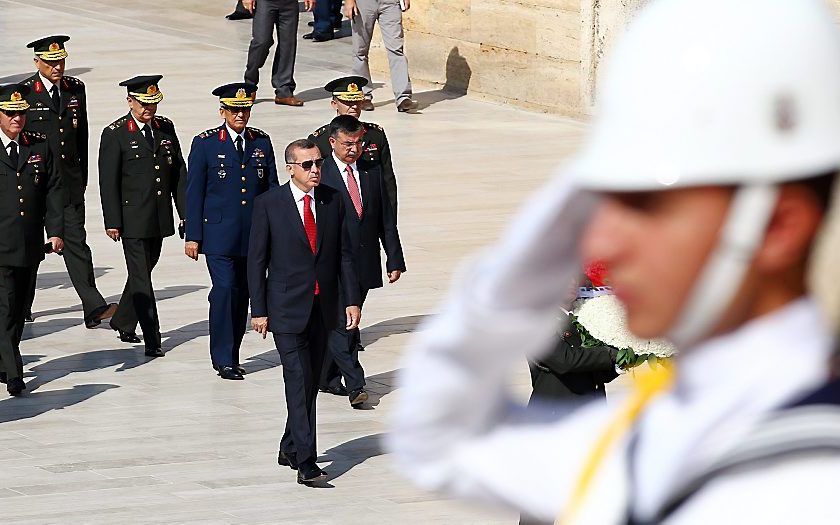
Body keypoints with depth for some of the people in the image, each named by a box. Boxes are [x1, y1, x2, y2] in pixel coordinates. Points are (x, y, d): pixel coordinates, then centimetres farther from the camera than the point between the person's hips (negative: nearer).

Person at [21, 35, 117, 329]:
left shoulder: (75, 89, 8)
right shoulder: (24, 93, -7)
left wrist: (81, 176, 13)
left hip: (70, 181, 3)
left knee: (76, 242, -3)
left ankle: (94, 309, -9)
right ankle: (22, 307, 25)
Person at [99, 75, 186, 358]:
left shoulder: (165, 128, 7)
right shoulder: (115, 134, -8)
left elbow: (179, 172, 11)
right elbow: (108, 181, -9)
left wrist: (186, 212, 8)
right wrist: (112, 222, -12)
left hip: (160, 219, 6)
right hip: (132, 220, -6)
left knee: (144, 271, 17)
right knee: (141, 279, -6)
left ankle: (123, 322, 36)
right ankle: (152, 340, -8)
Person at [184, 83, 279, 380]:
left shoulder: (261, 142, 9)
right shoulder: (205, 144, -1)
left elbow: (272, 188, 12)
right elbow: (194, 193, 0)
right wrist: (193, 236, -4)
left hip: (254, 236, 4)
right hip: (219, 236, -4)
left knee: (243, 294, 7)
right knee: (225, 289, -13)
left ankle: (231, 355, 17)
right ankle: (223, 358, -7)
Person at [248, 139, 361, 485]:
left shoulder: (333, 202, 6)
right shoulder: (268, 205, -4)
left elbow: (344, 255, 10)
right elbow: (256, 260, -3)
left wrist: (351, 300, 2)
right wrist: (258, 310, -6)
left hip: (323, 307, 4)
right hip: (287, 309, -4)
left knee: (311, 382, 10)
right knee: (298, 382, -11)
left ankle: (291, 449, 26)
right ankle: (305, 462, -15)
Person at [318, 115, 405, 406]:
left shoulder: (371, 173, 9)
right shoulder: (321, 175, -6)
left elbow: (386, 220, 12)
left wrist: (395, 259, 7)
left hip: (364, 264, 5)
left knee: (343, 324, 11)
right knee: (342, 324, -11)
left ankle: (327, 378, 23)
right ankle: (354, 385, -12)